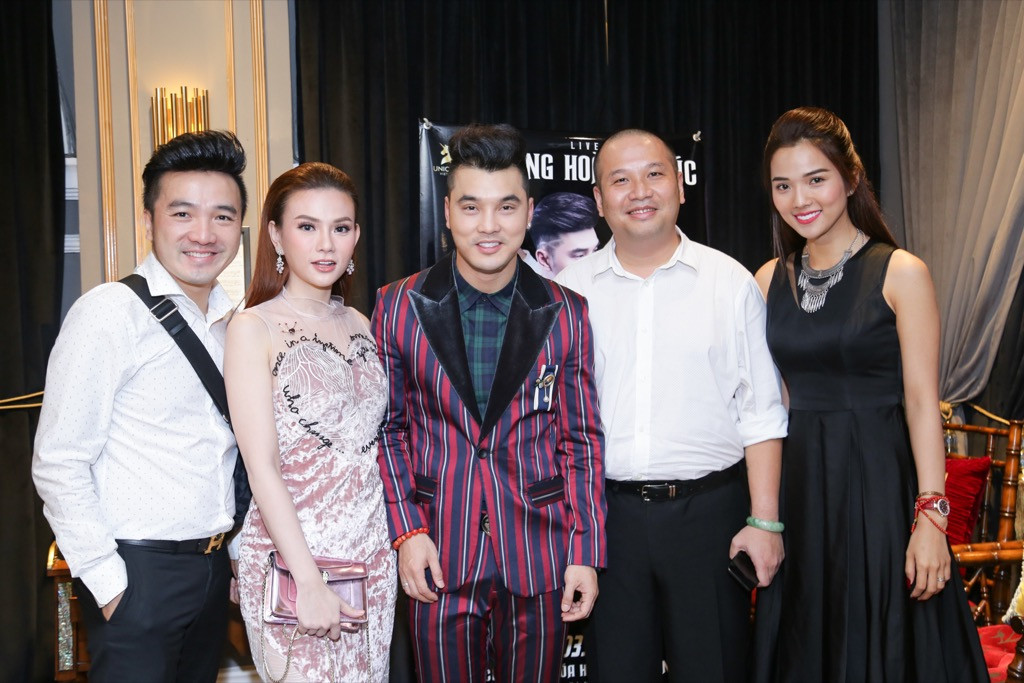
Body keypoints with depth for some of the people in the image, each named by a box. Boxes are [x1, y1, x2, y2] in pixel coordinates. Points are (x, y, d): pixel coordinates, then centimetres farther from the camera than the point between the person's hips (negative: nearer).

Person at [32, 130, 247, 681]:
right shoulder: (109, 313, -13)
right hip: (138, 571, -6)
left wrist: (237, 551, 11)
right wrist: (108, 582, -14)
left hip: (215, 567, 7)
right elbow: (57, 465, -14)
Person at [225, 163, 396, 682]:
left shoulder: (358, 325, 9)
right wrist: (310, 581, -18)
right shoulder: (254, 328, -8)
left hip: (373, 555, 6)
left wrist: (399, 535, 7)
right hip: (291, 557, -5)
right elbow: (262, 467, -13)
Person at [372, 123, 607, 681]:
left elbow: (581, 440, 3)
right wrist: (406, 531, -4)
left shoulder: (566, 314, 0)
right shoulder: (398, 307, -1)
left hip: (539, 560, 1)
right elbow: (387, 428, 4)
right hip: (438, 556, 0)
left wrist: (585, 552, -1)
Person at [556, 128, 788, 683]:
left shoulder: (731, 282, 2)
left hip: (709, 511, -1)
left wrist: (764, 521, -5)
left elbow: (761, 413, 1)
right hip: (605, 515, 1)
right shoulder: (569, 290, 5)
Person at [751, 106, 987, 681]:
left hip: (878, 482, -4)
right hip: (799, 487, 4)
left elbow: (922, 401, -10)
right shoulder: (772, 279, 6)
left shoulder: (900, 273, -7)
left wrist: (931, 516, -17)